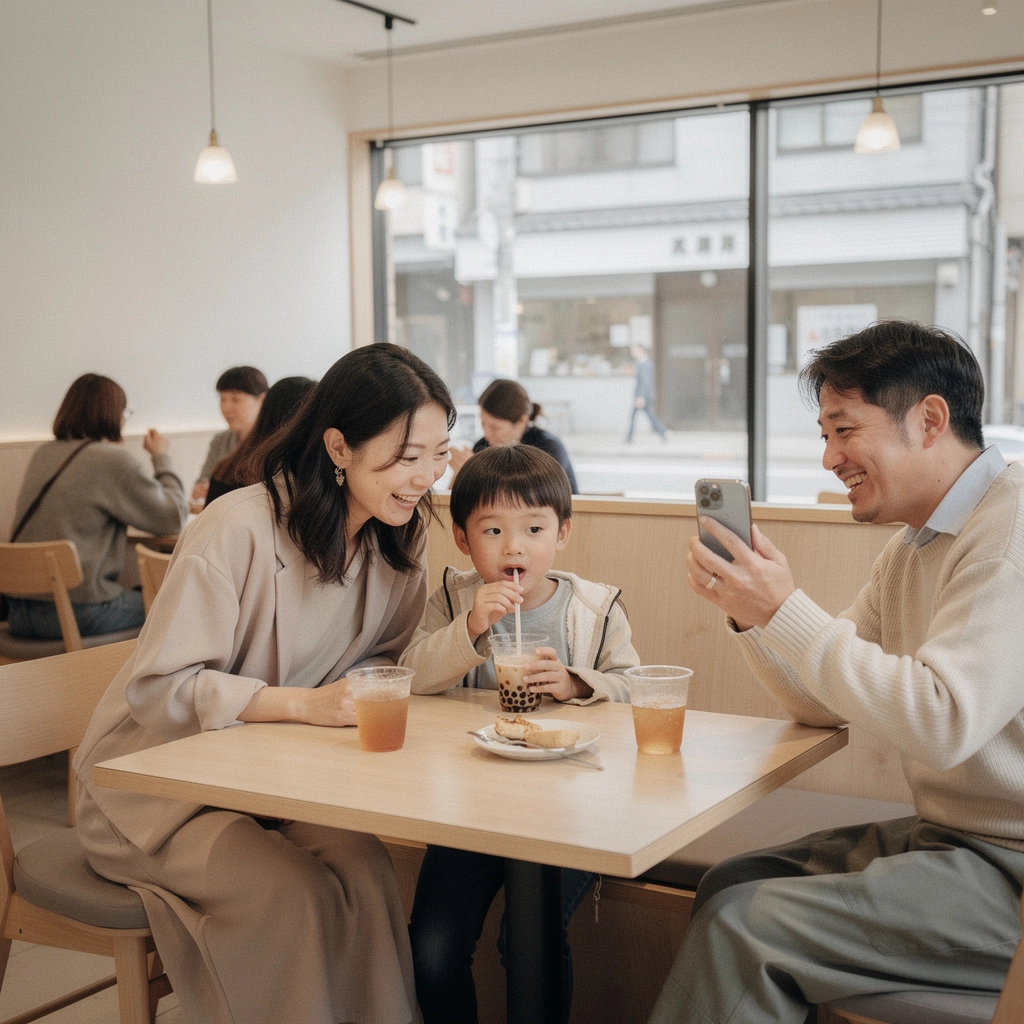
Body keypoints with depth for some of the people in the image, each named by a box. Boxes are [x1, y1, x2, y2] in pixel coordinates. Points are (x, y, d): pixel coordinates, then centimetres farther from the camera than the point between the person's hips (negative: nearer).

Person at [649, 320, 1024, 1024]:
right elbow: (823, 706, 14)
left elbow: (943, 722, -30)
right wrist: (749, 609, -3)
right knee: (730, 885, 7)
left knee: (743, 925, -17)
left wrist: (786, 611, -24)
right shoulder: (913, 548, 12)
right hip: (948, 833, 9)